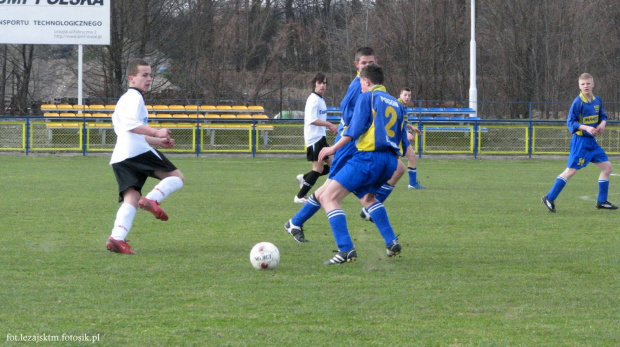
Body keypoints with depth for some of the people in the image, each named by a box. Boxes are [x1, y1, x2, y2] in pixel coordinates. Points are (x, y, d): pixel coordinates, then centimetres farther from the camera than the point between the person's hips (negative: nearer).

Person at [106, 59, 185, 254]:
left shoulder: (124, 99, 33)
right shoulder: (134, 97, 0)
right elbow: (131, 124, -17)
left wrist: (157, 141, 43)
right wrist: (156, 133, -21)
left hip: (119, 157, 9)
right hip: (137, 151, -9)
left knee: (131, 199, -2)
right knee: (177, 178, 0)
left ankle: (117, 238, -22)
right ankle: (152, 199, -24)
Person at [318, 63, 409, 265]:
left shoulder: (367, 97, 2)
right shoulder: (395, 103, 22)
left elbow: (355, 129, -10)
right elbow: (403, 142, 21)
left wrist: (334, 148, -3)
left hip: (369, 156, -8)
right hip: (391, 161, 8)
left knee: (328, 197, -8)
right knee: (367, 197, 35)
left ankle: (346, 249, -24)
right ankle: (391, 242, 23)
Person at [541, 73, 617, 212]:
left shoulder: (597, 100, 5)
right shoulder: (578, 102, -15)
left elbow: (603, 116, 18)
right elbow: (570, 122, -14)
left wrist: (602, 123, -5)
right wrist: (586, 128, -27)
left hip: (592, 141, 7)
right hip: (580, 141, -7)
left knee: (607, 167, 6)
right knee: (571, 171, -9)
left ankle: (601, 201, 15)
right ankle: (549, 198, 0)